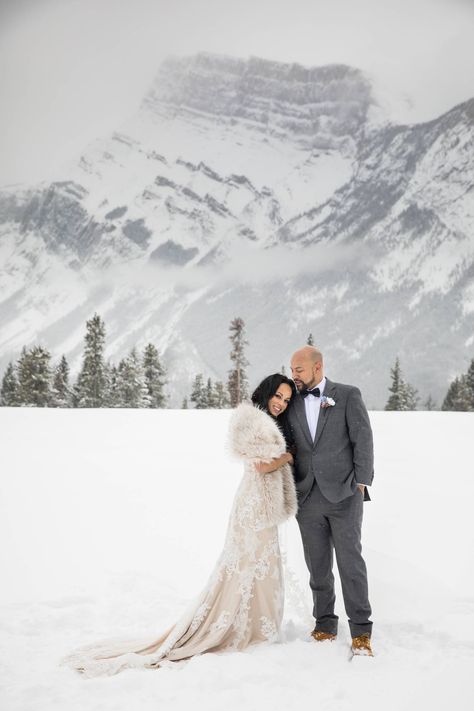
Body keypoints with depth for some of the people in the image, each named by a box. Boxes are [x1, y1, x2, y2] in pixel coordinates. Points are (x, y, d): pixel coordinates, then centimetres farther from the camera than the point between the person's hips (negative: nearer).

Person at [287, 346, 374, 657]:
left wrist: (360, 484, -7)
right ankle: (325, 624, 20)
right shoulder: (292, 403, 11)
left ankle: (361, 630, 5)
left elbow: (363, 440, -2)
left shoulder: (348, 395, 0)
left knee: (350, 561, -3)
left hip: (343, 494, -4)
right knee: (318, 566, 9)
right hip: (308, 497, 4)